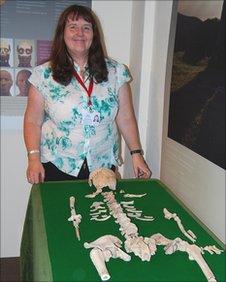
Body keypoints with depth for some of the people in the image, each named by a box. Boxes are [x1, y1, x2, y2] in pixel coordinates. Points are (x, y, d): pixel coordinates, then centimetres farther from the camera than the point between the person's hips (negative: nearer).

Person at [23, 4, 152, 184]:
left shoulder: (116, 72, 0)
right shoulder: (44, 75, -3)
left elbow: (126, 118, 2)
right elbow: (33, 122, -1)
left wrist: (136, 154, -2)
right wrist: (34, 158, -12)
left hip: (103, 167, 1)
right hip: (57, 167, -1)